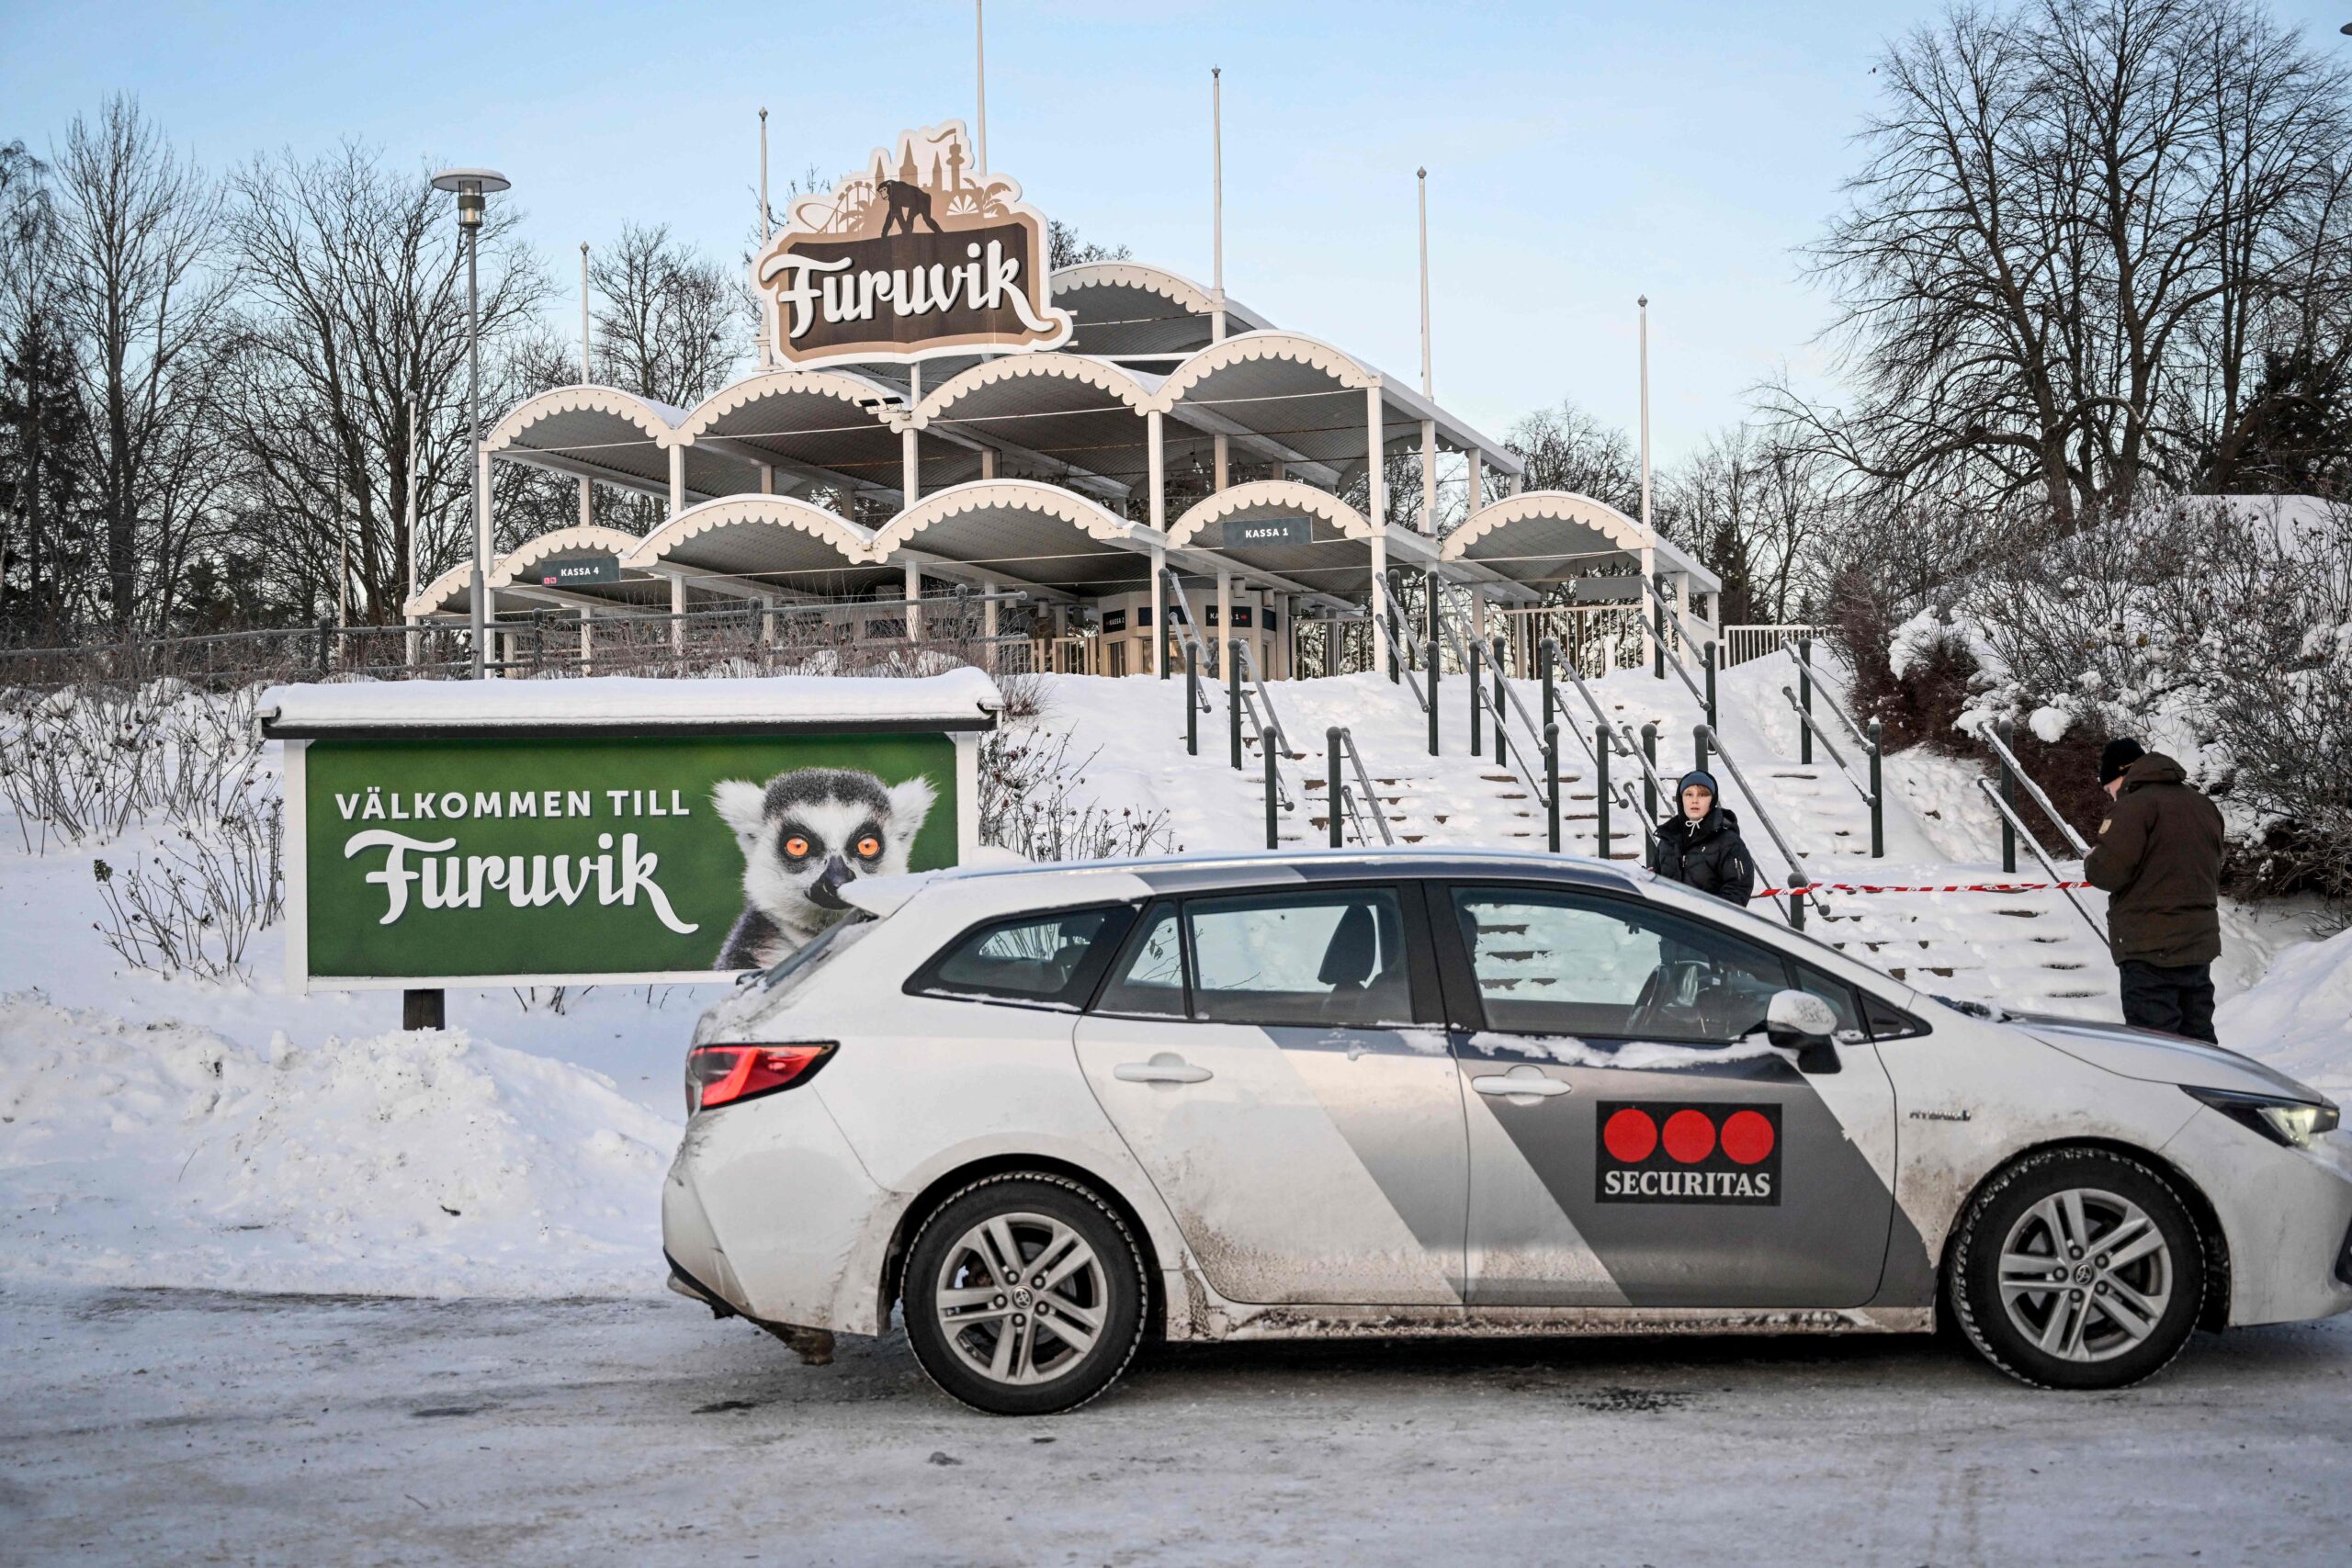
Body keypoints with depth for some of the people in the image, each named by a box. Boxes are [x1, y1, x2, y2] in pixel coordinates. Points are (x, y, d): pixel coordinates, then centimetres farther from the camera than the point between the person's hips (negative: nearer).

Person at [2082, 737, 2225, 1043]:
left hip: (2150, 949, -8)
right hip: (2200, 944, 8)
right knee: (2197, 1038, 15)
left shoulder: (2135, 805, -13)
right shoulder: (2203, 805, 14)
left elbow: (2108, 872, -19)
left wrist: (2092, 859, 2)